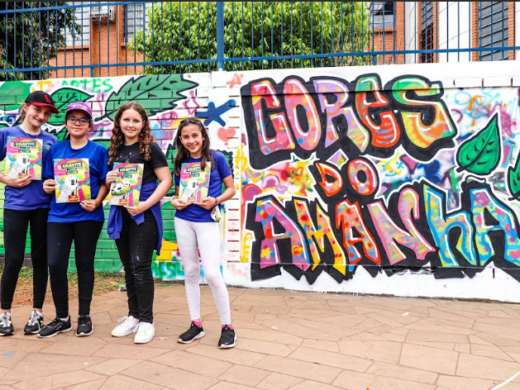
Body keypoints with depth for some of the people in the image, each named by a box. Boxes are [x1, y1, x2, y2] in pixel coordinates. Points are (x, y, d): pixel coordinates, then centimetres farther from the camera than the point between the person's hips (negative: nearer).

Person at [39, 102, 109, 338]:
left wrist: (96, 202, -15)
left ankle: (84, 317, 19)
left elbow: (105, 183, 1)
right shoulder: (55, 150, 11)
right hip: (58, 215, 3)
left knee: (84, 264, 6)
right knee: (55, 265, -3)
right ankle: (61, 318, 14)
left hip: (87, 215, -2)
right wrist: (47, 185, -8)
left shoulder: (99, 151, 2)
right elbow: (48, 180, 15)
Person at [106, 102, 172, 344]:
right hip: (120, 213, 6)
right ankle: (133, 316, 24)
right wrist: (108, 181, -3)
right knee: (128, 267, 12)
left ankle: (146, 321, 7)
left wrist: (146, 204, -20)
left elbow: (166, 180, -11)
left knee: (140, 266, -5)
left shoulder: (150, 148, -6)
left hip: (144, 214, -6)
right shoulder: (114, 149, 12)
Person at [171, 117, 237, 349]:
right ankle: (196, 324, 20)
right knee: (190, 272, 9)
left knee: (212, 273, -11)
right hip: (183, 220, 5)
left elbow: (231, 189, 1)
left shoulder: (216, 159, -3)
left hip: (207, 221, -4)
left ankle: (227, 327, 4)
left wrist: (215, 201, -17)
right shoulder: (180, 163, 8)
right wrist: (175, 201, -5)